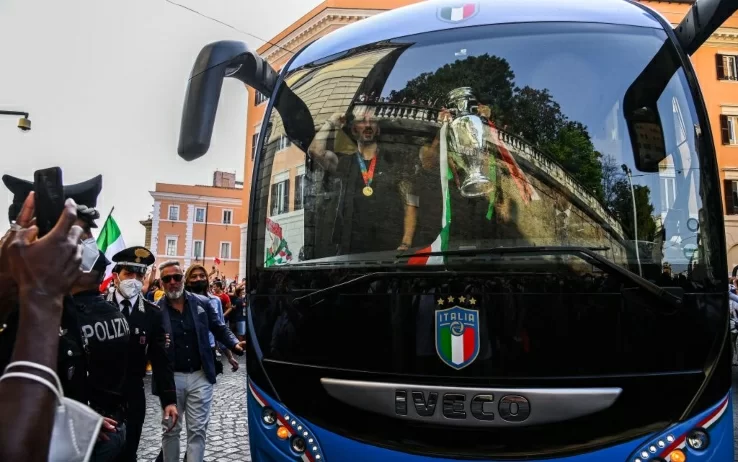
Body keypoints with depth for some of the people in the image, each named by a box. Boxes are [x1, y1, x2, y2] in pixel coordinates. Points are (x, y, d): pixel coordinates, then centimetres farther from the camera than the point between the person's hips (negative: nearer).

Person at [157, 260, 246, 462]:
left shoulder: (202, 303, 0)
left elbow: (219, 329, 7)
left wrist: (235, 344, -9)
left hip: (200, 376, 1)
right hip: (171, 378, -1)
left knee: (198, 430, 6)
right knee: (171, 429, 14)